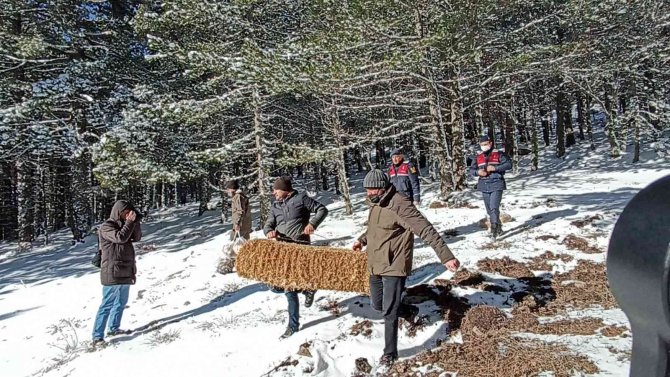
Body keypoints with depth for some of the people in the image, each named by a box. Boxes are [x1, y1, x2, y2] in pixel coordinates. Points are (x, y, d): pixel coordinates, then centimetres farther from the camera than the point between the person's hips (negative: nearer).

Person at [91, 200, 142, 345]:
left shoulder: (124, 225, 14)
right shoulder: (106, 227, -9)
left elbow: (137, 237, 6)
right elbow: (120, 237, -24)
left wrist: (135, 221, -5)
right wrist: (129, 222, -16)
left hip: (125, 272, 8)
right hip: (112, 272, -8)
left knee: (122, 302, 16)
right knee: (107, 304, -9)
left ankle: (114, 328, 30)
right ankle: (97, 337, -6)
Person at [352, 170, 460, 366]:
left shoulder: (399, 204, -23)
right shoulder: (376, 203, 5)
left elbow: (426, 230, -28)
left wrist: (446, 256, -33)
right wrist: (363, 239, 20)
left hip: (394, 267, -9)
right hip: (376, 265, 9)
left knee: (389, 312, -3)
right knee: (377, 304, 19)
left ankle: (390, 353, 15)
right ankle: (410, 311, 44)